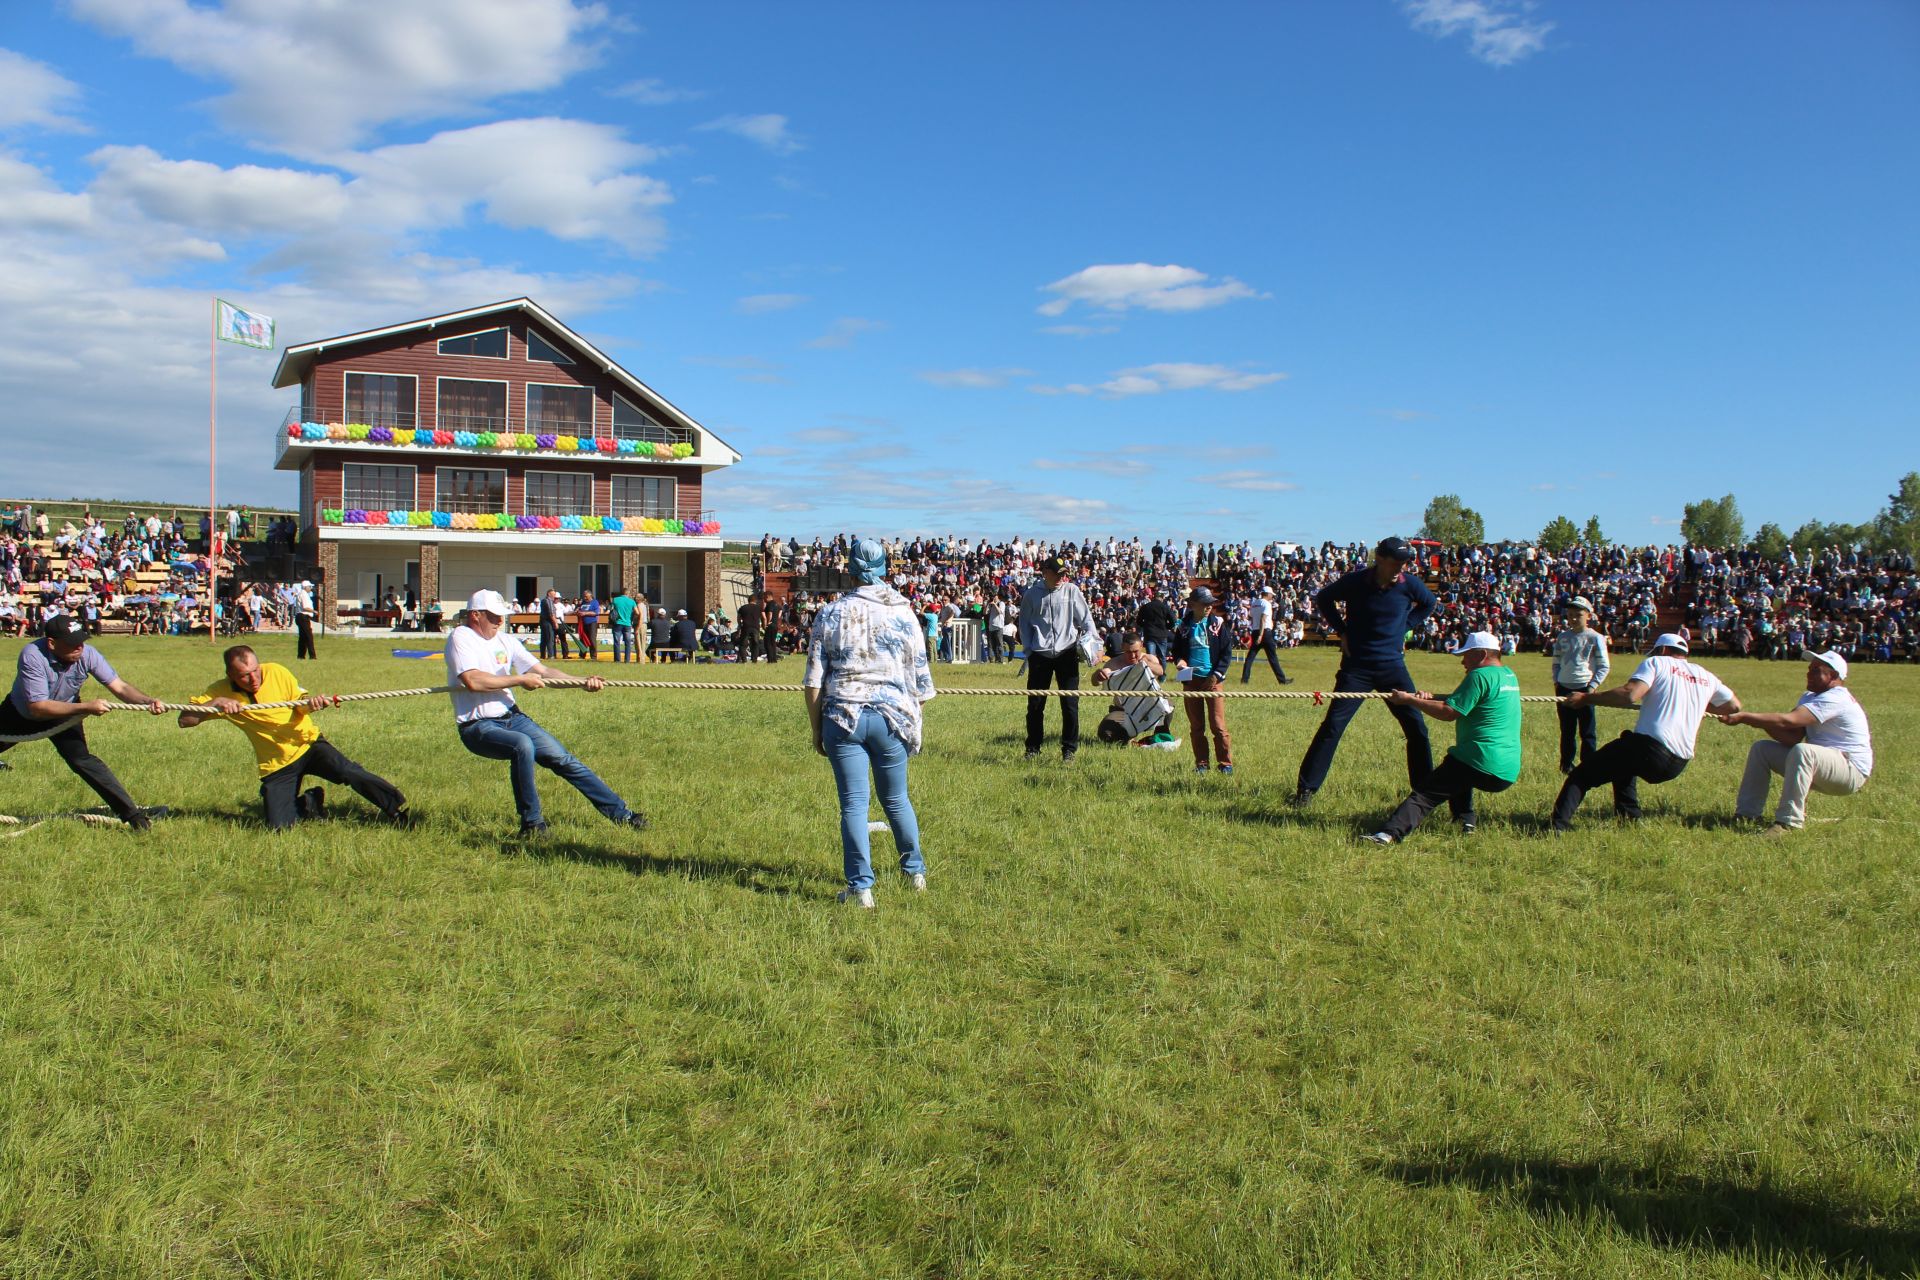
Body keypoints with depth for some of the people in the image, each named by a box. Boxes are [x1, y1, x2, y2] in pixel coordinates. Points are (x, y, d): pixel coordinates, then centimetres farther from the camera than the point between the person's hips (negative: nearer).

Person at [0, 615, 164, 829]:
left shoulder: (87, 654, -28)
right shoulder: (32, 656, -35)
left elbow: (119, 686, -28)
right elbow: (37, 707, -37)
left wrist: (147, 702, -47)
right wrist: (86, 708, -45)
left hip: (64, 713, 0)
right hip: (19, 713, 0)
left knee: (81, 759, -16)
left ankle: (130, 812, -18)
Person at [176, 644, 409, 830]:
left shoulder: (276, 672, -10)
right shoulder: (221, 691, -10)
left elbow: (301, 703, -3)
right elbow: (184, 720, -13)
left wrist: (311, 702, -27)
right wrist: (216, 703, -30)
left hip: (307, 744, -1)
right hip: (275, 764, 1)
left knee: (350, 772, -26)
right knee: (277, 826, -11)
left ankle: (399, 813, -17)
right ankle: (309, 804, 19)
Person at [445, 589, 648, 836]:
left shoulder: (506, 640, 11)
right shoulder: (461, 638, -9)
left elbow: (543, 672, 4)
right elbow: (473, 681, -24)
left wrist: (583, 683, -10)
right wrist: (520, 680, -16)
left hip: (513, 718, 7)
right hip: (478, 727, -7)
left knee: (563, 758, -2)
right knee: (522, 745, -35)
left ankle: (621, 814, 4)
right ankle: (531, 824, -21)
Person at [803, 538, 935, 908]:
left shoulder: (831, 613, 1)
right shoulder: (903, 614, 2)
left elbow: (814, 679, 1)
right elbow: (920, 678, 6)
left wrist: (816, 729, 8)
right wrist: (914, 723, 17)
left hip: (843, 716, -1)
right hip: (892, 715, 1)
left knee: (853, 803, 3)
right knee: (896, 799, 18)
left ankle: (860, 887, 3)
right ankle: (915, 871, 31)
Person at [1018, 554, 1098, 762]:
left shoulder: (1071, 590, 3)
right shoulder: (1032, 594, 4)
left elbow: (1086, 618, 7)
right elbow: (1024, 623, 12)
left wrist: (1089, 638, -9)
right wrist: (1027, 649, 4)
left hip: (1067, 652, 0)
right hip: (1040, 654, 0)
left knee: (1070, 704, -2)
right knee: (1035, 704, 4)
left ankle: (1069, 749, 9)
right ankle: (1033, 748, 17)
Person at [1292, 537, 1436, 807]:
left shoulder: (1410, 584, -6)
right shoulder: (1354, 581, -11)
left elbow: (1428, 604, 18)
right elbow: (1323, 599, 8)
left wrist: (1406, 628, 7)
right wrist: (1341, 630, 0)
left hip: (1393, 666, 2)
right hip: (1356, 667, -2)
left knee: (1417, 728, 0)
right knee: (1332, 726, -7)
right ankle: (1306, 788, 0)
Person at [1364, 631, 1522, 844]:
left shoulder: (1481, 675, -12)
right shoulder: (1509, 675, 17)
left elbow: (1449, 712, -15)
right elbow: (1462, 701, 22)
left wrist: (1409, 700, -7)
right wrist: (1431, 698, 10)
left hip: (1481, 765, -9)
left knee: (1425, 794, -8)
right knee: (1457, 769, 36)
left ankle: (1390, 833, -26)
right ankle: (1466, 820, 20)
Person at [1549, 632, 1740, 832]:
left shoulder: (1657, 663, 5)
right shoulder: (1706, 676, 20)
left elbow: (1629, 694, -13)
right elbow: (1734, 705, 32)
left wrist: (1586, 698, -9)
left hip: (1649, 747, -7)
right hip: (1678, 765, 7)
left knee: (1581, 776, -3)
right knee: (1625, 765, 36)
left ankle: (1560, 824, -23)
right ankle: (1629, 817, 24)